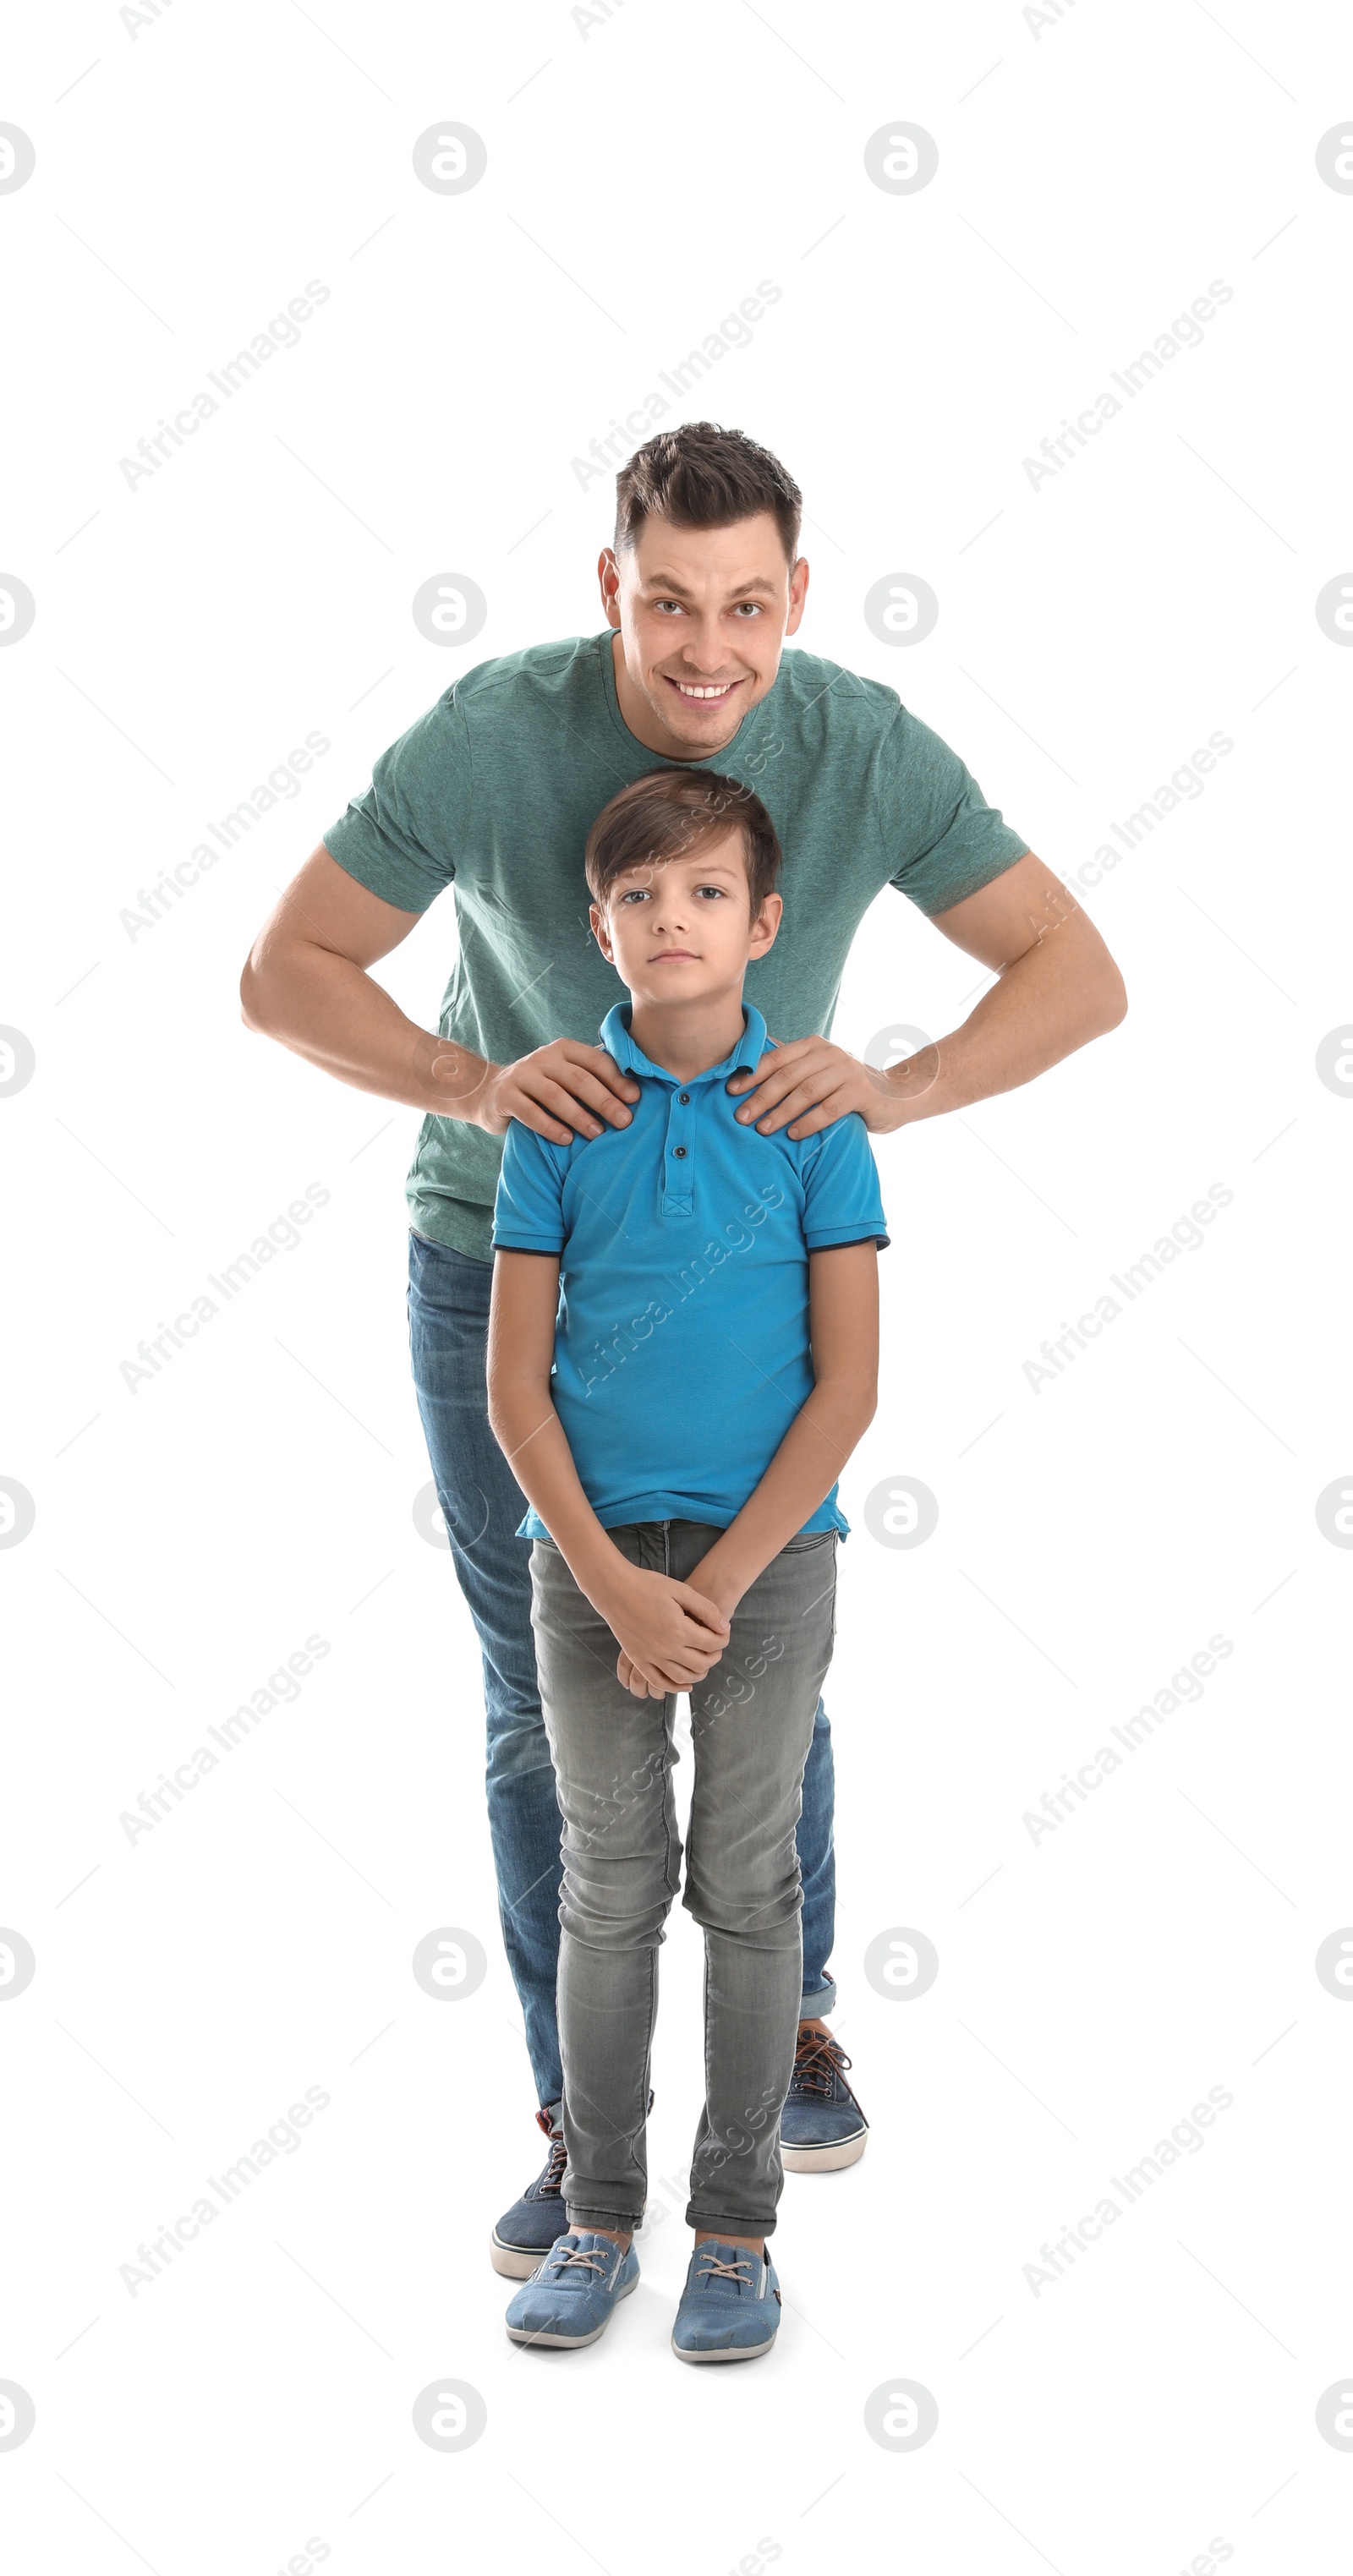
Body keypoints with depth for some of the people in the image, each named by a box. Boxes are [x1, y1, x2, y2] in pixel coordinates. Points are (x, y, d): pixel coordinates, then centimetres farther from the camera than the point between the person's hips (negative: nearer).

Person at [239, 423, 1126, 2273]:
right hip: (503, 1263, -1)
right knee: (544, 1705, 3)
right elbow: (284, 975, -19)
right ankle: (581, 2126, 18)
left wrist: (892, 1091, -37)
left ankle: (792, 2014, 39)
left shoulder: (868, 748, -21)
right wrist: (479, 1084, -39)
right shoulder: (488, 734, -25)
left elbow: (1080, 975, -18)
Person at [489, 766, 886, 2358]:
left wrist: (716, 1585, -12)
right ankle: (598, 2216, 22)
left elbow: (847, 1384, -6)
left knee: (749, 1890, 7)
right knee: (609, 1887, 9)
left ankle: (736, 2226, 19)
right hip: (591, 1553, 1)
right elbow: (514, 1386, -1)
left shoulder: (812, 1111, -3)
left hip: (767, 1552, -1)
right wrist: (615, 1583, -12)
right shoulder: (560, 1112, -1)